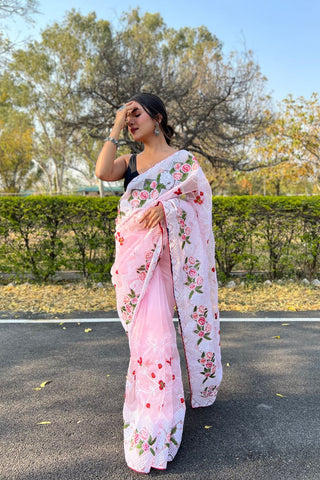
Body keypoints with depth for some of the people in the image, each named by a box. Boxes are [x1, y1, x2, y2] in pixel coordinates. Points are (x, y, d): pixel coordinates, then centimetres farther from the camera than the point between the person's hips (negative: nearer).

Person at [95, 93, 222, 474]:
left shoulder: (183, 160, 7)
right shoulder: (129, 162, 15)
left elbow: (198, 203, -1)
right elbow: (103, 172, -6)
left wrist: (166, 205, -17)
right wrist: (115, 129, 0)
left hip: (161, 253, -3)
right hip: (132, 253, 3)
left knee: (152, 331, -1)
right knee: (144, 330, 5)